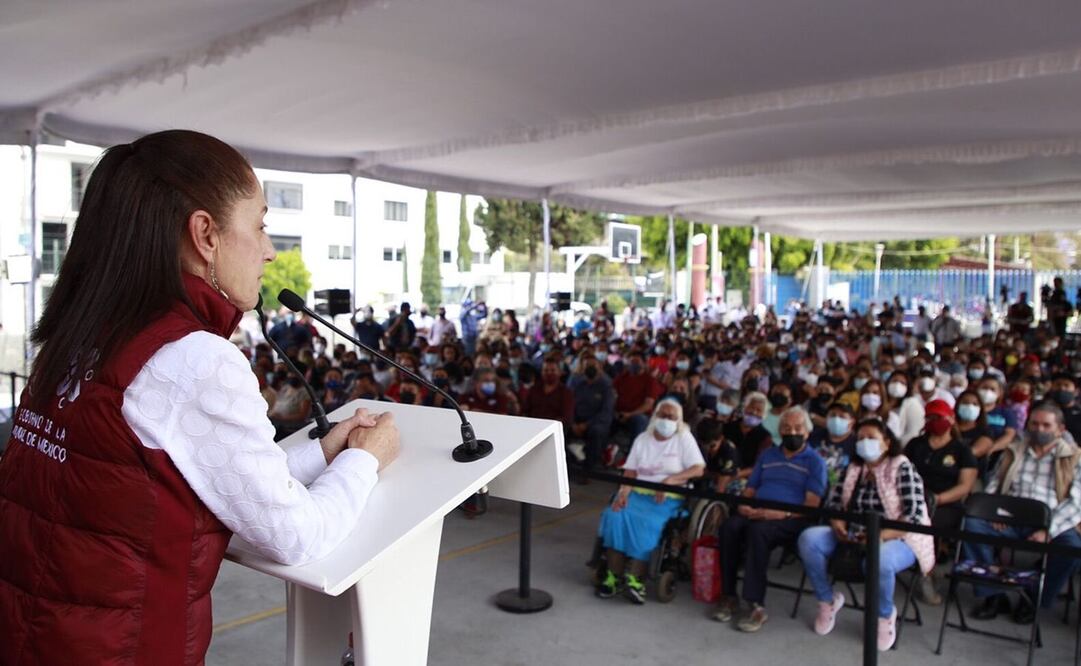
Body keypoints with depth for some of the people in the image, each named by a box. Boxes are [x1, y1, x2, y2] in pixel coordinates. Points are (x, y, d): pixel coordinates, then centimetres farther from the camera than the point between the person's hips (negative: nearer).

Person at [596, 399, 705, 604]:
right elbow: (630, 472, 8)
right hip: (638, 493, 3)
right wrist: (624, 492, -12)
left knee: (646, 523, -32)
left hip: (668, 497, -3)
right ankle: (614, 575, -20)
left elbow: (698, 469, -6)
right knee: (616, 515, -26)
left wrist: (670, 480, -20)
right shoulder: (642, 439, 15)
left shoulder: (684, 438, 4)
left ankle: (634, 578, -26)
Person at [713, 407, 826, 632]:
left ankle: (756, 605, -32)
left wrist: (783, 513, -20)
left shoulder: (815, 461, 8)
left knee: (757, 531, -36)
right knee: (729, 527, -28)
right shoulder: (767, 455, 23)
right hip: (756, 514, 4)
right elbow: (750, 488, 21)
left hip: (790, 520, -4)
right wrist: (744, 505, -2)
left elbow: (811, 504, -3)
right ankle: (729, 597, -22)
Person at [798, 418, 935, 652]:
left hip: (897, 540, -5)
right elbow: (834, 501, 10)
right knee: (809, 538, -19)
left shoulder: (902, 468, -6)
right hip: (855, 537, 5)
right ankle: (828, 599, 5)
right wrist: (837, 523, -13)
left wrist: (881, 535, -29)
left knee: (880, 559, -41)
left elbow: (915, 513, -15)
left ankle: (885, 614, -6)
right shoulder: (854, 469, 11)